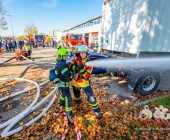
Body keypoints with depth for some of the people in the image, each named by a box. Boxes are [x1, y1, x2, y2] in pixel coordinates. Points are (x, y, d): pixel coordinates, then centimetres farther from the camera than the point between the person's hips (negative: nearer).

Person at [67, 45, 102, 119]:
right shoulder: (76, 59, -7)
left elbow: (87, 75, -23)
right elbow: (69, 65, -20)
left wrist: (81, 69, -39)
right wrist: (76, 67, -37)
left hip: (84, 82, -3)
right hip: (75, 81, 3)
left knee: (91, 98, -7)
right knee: (76, 94, 29)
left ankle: (96, 110, 19)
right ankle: (78, 99, 66)